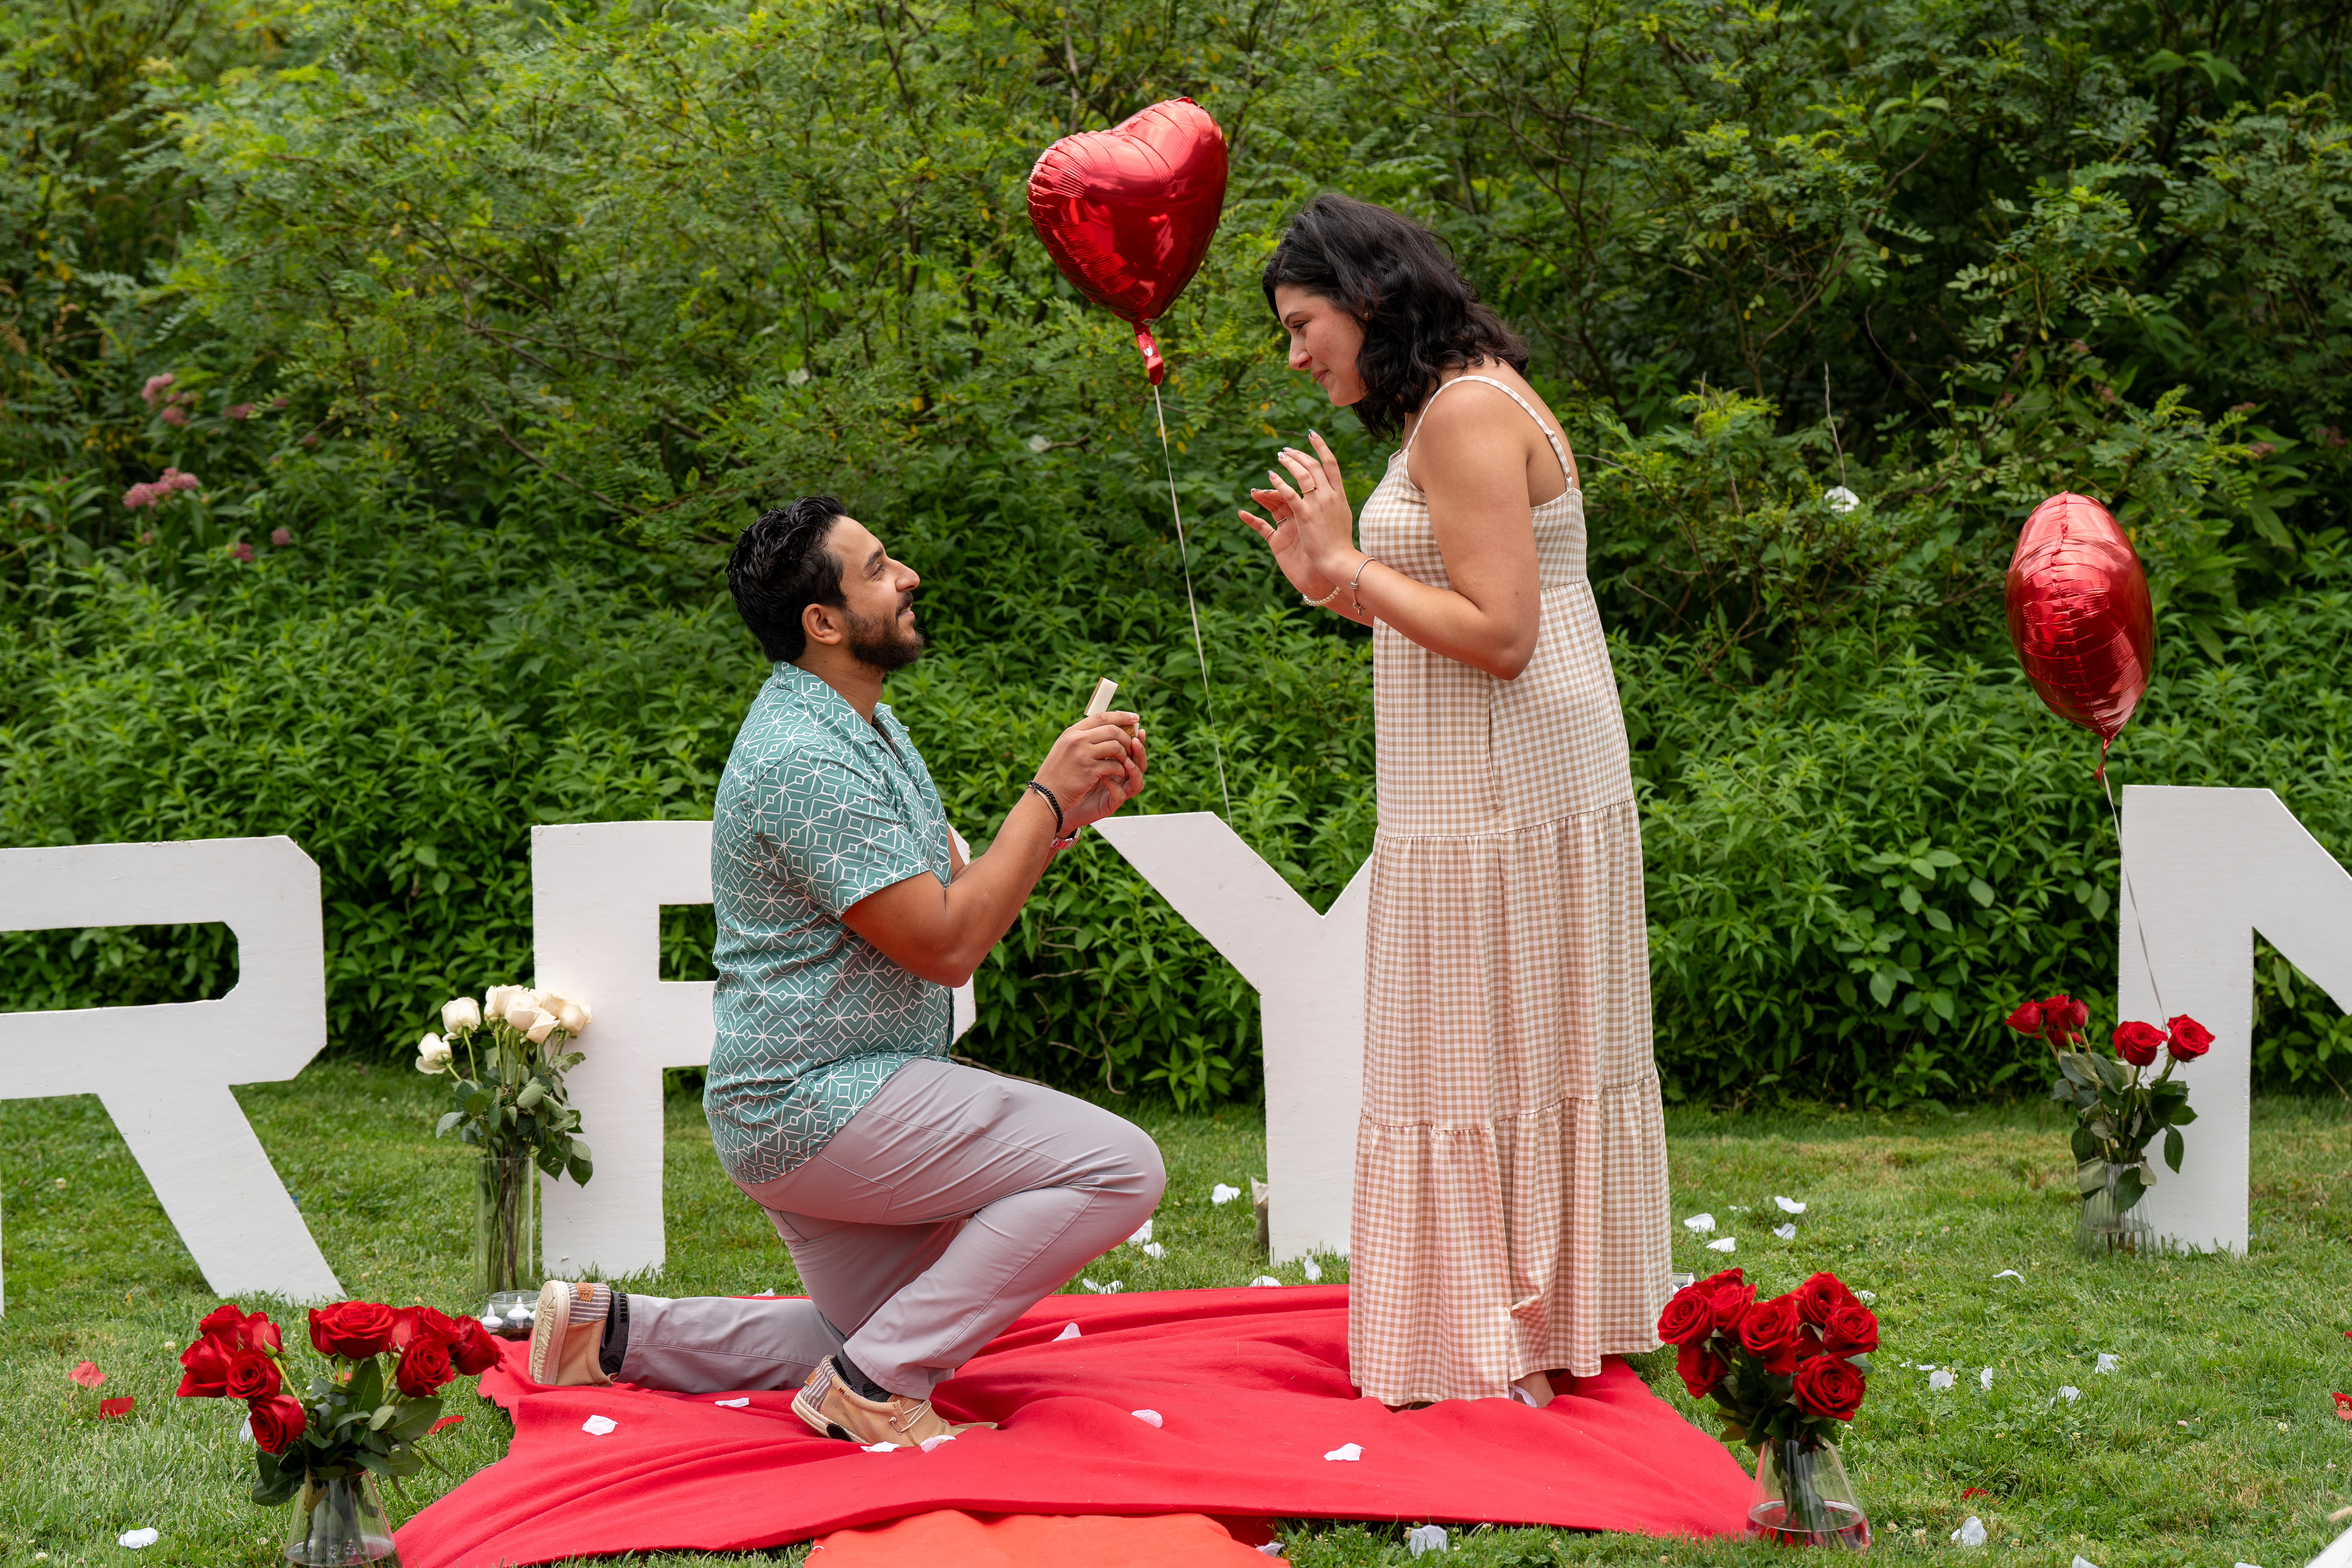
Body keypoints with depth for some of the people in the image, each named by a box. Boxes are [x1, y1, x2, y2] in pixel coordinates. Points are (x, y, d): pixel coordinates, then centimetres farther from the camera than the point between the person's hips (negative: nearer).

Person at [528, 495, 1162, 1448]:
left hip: (803, 1107, 11)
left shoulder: (867, 725, 13)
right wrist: (1047, 795, -15)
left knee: (881, 1340, 23)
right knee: (1119, 1169, -17)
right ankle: (871, 1383, -13)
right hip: (815, 1108, -11)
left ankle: (614, 1332, 18)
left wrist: (1074, 812, 1)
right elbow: (947, 944, -22)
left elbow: (954, 889, 14)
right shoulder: (804, 759, -21)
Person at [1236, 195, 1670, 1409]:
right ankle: (1548, 1331, 19)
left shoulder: (1465, 412, -15)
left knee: (1478, 1064, -4)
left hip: (1502, 798, -10)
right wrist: (1327, 582, 11)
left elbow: (1500, 633, -21)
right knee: (1529, 1060, 12)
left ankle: (1498, 1357, 2)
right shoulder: (1465, 406, 17)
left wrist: (1351, 559, -14)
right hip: (1522, 792, 10)